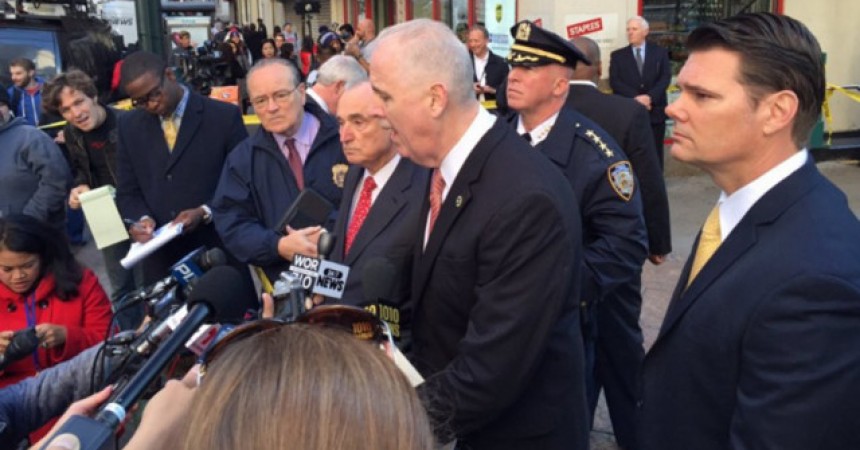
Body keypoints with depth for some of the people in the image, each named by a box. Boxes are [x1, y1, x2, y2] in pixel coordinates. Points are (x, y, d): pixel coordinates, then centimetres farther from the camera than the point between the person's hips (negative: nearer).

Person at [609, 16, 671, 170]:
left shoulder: (660, 52, 10)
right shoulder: (617, 55, 9)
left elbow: (666, 77, -1)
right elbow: (615, 81, -3)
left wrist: (650, 97, -17)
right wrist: (635, 98, -16)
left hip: (655, 112, 1)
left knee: (655, 155, 5)